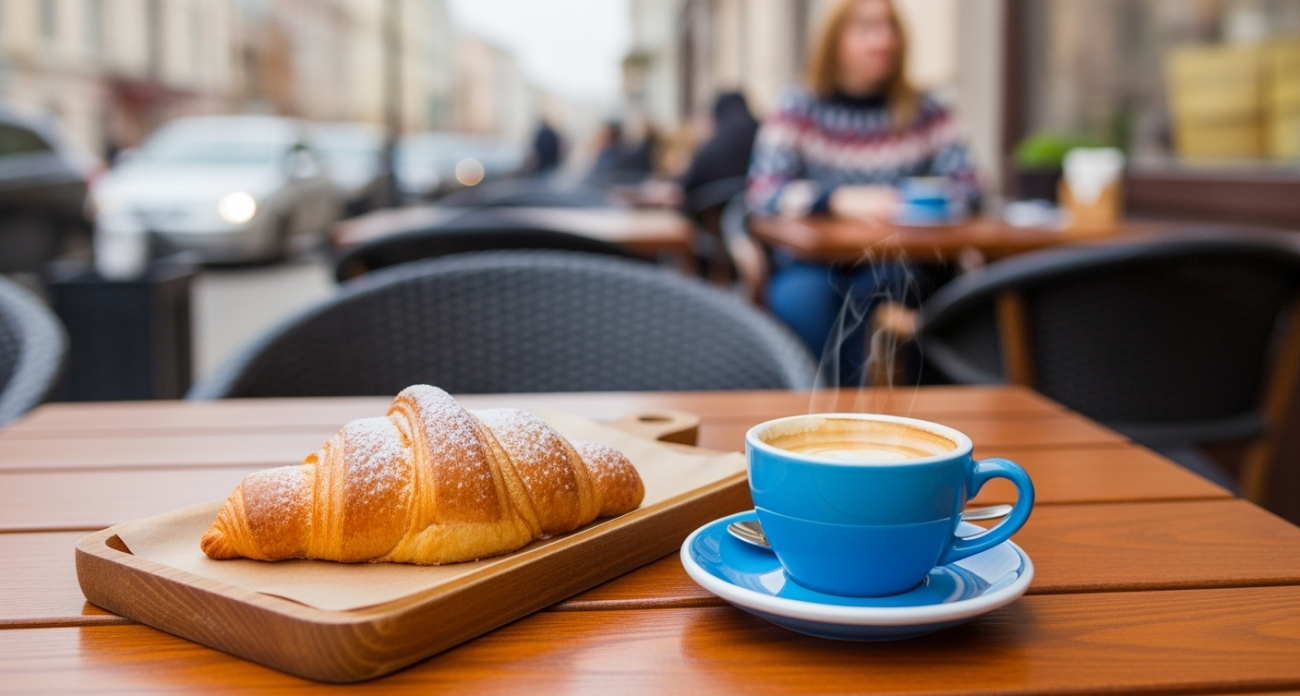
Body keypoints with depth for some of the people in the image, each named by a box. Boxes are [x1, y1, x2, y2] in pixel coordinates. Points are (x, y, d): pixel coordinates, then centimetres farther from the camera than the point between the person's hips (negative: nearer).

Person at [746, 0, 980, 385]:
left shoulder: (926, 114, 8)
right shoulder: (799, 109, 2)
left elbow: (966, 188, -1)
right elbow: (762, 192, -10)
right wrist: (840, 200, -26)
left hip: (891, 267, 1)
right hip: (810, 263, -1)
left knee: (875, 293, -32)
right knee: (799, 296, -33)